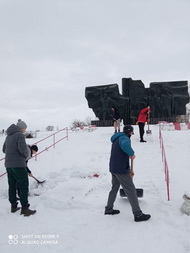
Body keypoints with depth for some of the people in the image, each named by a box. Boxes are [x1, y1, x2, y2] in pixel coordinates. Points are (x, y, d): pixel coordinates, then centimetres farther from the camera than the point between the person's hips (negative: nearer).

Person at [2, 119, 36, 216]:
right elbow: (23, 148, -23)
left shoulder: (9, 136, 14)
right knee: (23, 185, -2)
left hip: (8, 164, 8)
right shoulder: (20, 135, -13)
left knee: (12, 185, 14)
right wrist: (27, 155, -5)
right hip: (18, 164, -8)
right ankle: (25, 209, -1)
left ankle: (13, 206, 23)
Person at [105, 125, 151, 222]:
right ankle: (138, 214, 4)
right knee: (131, 190, -2)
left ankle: (109, 209, 33)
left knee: (114, 188, 22)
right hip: (121, 169, -9)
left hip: (113, 168, 9)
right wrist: (132, 154, -20)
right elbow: (125, 146, -40)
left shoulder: (117, 139, 18)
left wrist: (128, 170, 25)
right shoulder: (124, 138, -13)